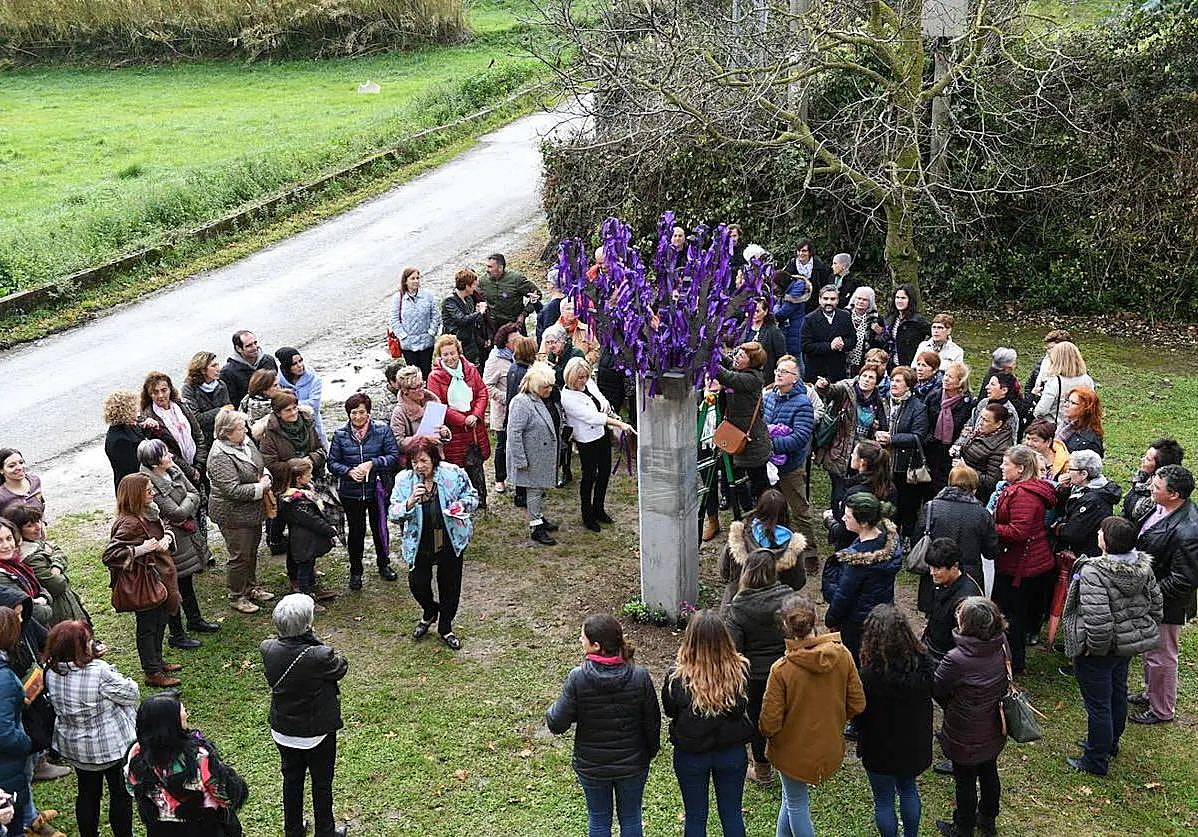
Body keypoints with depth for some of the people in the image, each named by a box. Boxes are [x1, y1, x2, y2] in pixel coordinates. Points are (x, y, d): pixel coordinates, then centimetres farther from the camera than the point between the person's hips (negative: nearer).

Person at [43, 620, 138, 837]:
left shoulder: (51, 673, -10)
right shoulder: (99, 672, -30)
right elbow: (132, 694, -18)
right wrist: (127, 683, 4)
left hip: (74, 747, 6)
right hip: (111, 746, -6)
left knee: (87, 794, 23)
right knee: (121, 794, 14)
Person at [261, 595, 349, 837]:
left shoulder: (268, 649, -19)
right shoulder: (319, 656, -34)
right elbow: (342, 666, -13)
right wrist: (312, 639, -16)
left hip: (283, 732, 4)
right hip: (317, 735, -4)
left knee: (292, 779, 25)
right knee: (322, 783, 19)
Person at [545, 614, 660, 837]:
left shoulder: (577, 678, -23)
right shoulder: (640, 677, -18)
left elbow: (557, 724, -19)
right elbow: (652, 722, -8)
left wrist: (551, 712, 4)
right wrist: (651, 751, 10)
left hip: (591, 766, -1)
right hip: (633, 765, 1)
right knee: (631, 819, 21)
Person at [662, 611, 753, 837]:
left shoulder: (677, 676, -26)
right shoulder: (740, 670, -22)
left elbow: (669, 710, -8)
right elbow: (744, 708, -8)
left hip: (690, 756, -1)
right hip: (732, 753, 1)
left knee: (695, 817, 19)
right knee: (732, 814, 22)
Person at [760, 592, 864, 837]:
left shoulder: (781, 670, -28)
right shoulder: (842, 655, -17)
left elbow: (770, 724, -21)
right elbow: (857, 704, -7)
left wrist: (763, 730, 2)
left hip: (793, 751, -4)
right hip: (830, 750, 4)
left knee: (796, 805, 19)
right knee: (792, 797, 28)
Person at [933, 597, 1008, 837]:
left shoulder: (957, 659, -34)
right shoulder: (1000, 649, -15)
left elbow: (935, 689, -19)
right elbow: (1004, 685, 1)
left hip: (965, 736, -6)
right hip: (993, 731, 6)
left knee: (965, 782, 15)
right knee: (989, 774, 25)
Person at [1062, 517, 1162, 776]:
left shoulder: (1094, 572, -30)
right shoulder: (1143, 567, -5)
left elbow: (1098, 618, -36)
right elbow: (1156, 603, 6)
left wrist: (1093, 645, -20)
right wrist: (1147, 633, 17)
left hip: (1098, 651, -8)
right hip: (1129, 646, 8)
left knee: (1098, 704, 7)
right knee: (1118, 694, 26)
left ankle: (1096, 761, 22)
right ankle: (1110, 744, 47)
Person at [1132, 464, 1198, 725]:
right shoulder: (1162, 508, -6)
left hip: (1166, 606, -9)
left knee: (1161, 658, 11)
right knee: (1149, 651, 27)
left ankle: (1161, 710, 31)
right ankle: (1150, 694, 47)